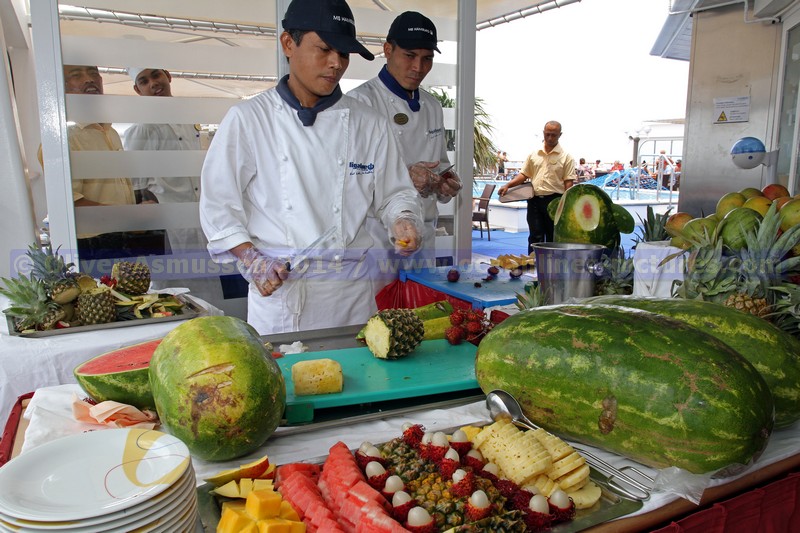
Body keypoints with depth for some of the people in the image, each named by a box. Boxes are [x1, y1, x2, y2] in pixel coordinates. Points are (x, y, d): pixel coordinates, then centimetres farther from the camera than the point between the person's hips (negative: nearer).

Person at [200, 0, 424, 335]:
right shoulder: (248, 118, 0)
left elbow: (394, 194, 12)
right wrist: (250, 259, -10)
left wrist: (402, 221, -9)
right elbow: (218, 202, 1)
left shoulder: (369, 125, 6)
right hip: (277, 291, -2)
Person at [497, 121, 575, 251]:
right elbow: (524, 175, 14)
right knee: (535, 236, 2)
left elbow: (568, 182, -4)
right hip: (535, 200, 3)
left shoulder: (565, 157, 0)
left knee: (553, 238, 5)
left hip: (554, 200, -2)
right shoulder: (533, 154, 11)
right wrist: (508, 185, -1)